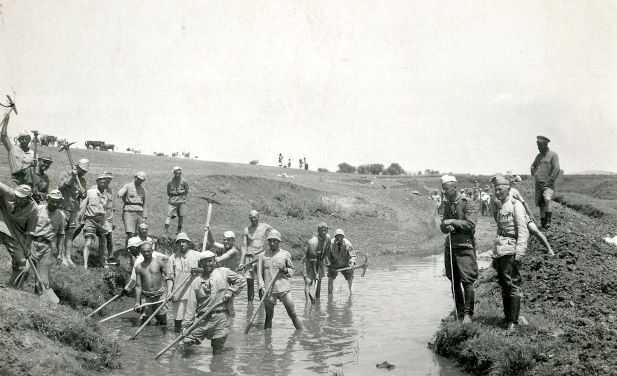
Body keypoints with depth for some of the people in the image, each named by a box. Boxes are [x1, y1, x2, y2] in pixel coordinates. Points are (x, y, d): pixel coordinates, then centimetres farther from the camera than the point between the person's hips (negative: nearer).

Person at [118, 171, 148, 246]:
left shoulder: (143, 189, 15)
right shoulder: (128, 186, 1)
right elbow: (120, 193, -19)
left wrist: (145, 217, 13)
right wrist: (120, 195, -37)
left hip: (139, 213, 5)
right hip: (129, 212, -5)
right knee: (130, 235, -16)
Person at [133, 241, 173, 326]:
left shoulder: (159, 262, -2)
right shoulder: (138, 267, 5)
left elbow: (168, 277, -6)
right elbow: (138, 286, 5)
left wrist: (169, 290, -23)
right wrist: (137, 302, 0)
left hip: (159, 295, -2)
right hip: (146, 297, 2)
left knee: (162, 321, 2)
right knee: (144, 320, -1)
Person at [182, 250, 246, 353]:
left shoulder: (224, 272, 6)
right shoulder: (196, 282, 8)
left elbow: (241, 281, 12)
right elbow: (191, 305, 4)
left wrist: (231, 291, -3)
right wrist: (186, 324, -4)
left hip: (221, 318, -2)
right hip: (203, 319, 2)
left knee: (217, 352, 0)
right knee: (187, 341, -8)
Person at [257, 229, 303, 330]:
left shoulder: (285, 254, 6)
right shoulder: (263, 255, 6)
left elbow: (292, 271, 13)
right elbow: (259, 273, 6)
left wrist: (286, 270, -9)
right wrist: (261, 287, -6)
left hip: (284, 289, 0)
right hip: (268, 291, 0)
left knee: (293, 314, 1)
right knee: (269, 317, 7)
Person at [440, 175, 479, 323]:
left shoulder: (467, 202, -7)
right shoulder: (446, 204, 13)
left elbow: (471, 224, -14)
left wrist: (453, 222, -15)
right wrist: (447, 227, -7)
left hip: (465, 246, -6)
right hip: (450, 245, 6)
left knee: (467, 280, -10)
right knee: (454, 282, 8)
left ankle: (468, 313, -2)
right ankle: (459, 313, 18)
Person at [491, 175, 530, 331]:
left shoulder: (516, 205, -6)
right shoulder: (498, 206, 19)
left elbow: (523, 231, -12)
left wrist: (519, 252, -20)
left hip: (511, 250, -8)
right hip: (499, 250, 8)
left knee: (512, 286, -8)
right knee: (503, 285, 11)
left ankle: (513, 321, -6)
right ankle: (507, 318, 18)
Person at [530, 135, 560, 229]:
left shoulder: (553, 155, -5)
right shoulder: (539, 155, 15)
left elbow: (556, 169, -13)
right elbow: (533, 166, 30)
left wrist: (550, 180, -17)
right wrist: (534, 175, 13)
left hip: (548, 183, -7)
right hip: (538, 183, 7)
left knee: (547, 199, -26)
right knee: (540, 203, 7)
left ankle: (548, 221, -24)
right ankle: (542, 221, 18)